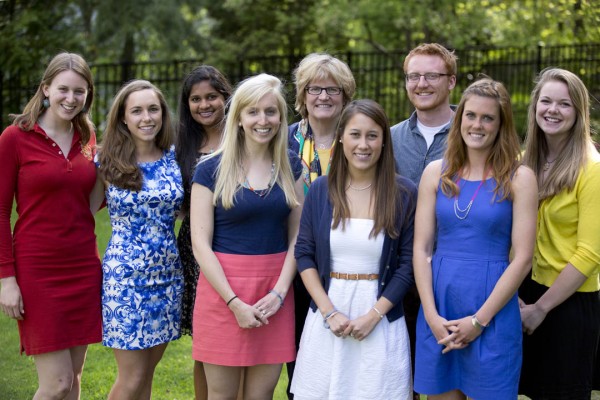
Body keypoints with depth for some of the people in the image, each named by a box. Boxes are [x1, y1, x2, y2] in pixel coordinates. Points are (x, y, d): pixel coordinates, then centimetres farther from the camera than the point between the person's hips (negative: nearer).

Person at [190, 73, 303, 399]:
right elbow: (200, 244, -6)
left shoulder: (291, 168, 7)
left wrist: (279, 292, -6)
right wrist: (234, 302, -14)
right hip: (222, 288, -2)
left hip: (275, 291, 3)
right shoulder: (211, 170, -3)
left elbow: (296, 236, 7)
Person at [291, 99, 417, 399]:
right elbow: (304, 254, 2)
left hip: (381, 319, -1)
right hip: (327, 316, 2)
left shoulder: (404, 194, -3)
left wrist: (374, 314, -11)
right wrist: (329, 311, -9)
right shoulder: (320, 190, 2)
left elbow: (408, 262, -3)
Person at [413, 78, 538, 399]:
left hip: (493, 314, -2)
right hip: (438, 310, 3)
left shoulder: (519, 178, -3)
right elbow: (421, 248, 3)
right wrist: (431, 315, -7)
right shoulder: (436, 173, 5)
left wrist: (479, 320, -11)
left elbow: (522, 258, -7)